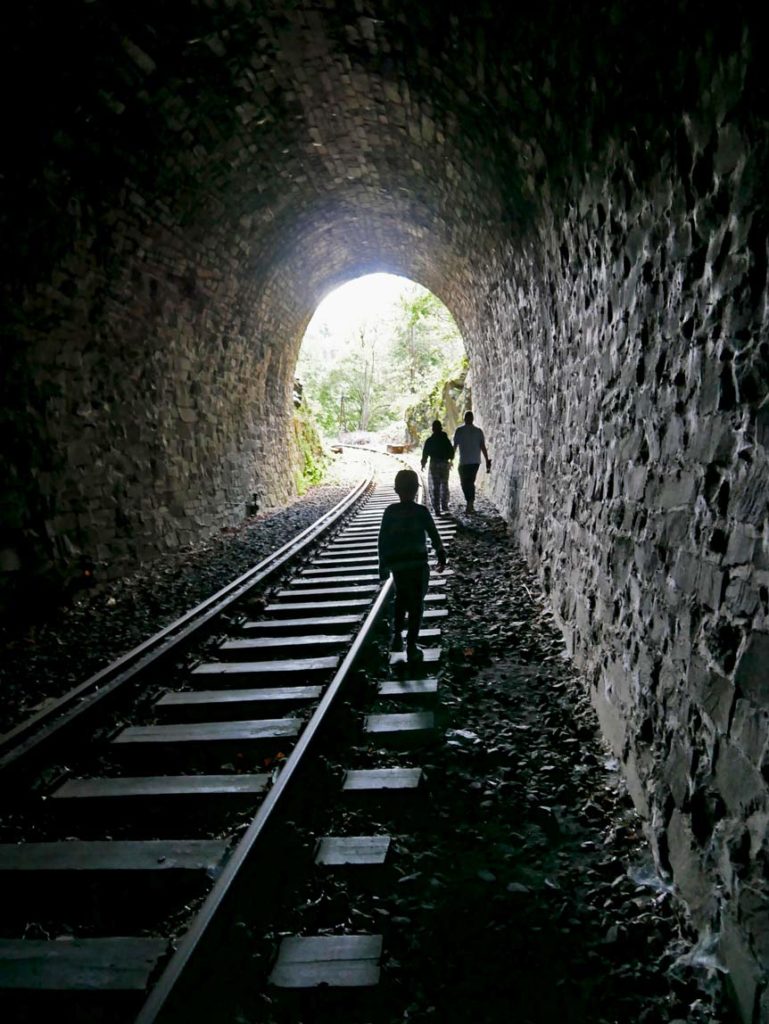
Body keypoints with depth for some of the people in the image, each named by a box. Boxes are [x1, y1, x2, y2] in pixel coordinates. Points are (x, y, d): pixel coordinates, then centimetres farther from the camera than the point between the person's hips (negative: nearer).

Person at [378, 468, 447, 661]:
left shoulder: (390, 511, -1)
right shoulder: (421, 511, -8)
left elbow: (383, 540, 1)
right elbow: (434, 535, -3)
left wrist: (383, 565, 10)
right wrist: (441, 555, 13)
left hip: (396, 564, 3)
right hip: (418, 563, -3)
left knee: (401, 597, 25)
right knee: (416, 603, 6)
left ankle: (397, 635, 20)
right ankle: (411, 647, 6)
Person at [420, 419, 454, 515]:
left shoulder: (429, 440, -5)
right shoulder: (446, 440, 0)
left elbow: (425, 453, -4)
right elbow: (451, 452, 5)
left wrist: (423, 464, 12)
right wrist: (450, 461, 24)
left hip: (434, 464, -2)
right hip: (445, 464, 2)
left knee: (435, 487, 0)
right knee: (444, 485, 18)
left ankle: (437, 509, -6)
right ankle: (444, 506, 21)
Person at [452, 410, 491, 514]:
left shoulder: (459, 431, -4)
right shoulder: (479, 431, 2)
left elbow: (454, 446, -2)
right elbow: (483, 447, -2)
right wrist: (487, 461, 0)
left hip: (464, 462, -3)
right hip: (476, 461, 3)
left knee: (465, 483, 3)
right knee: (471, 482, 16)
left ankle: (470, 502, -13)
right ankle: (471, 504, 12)